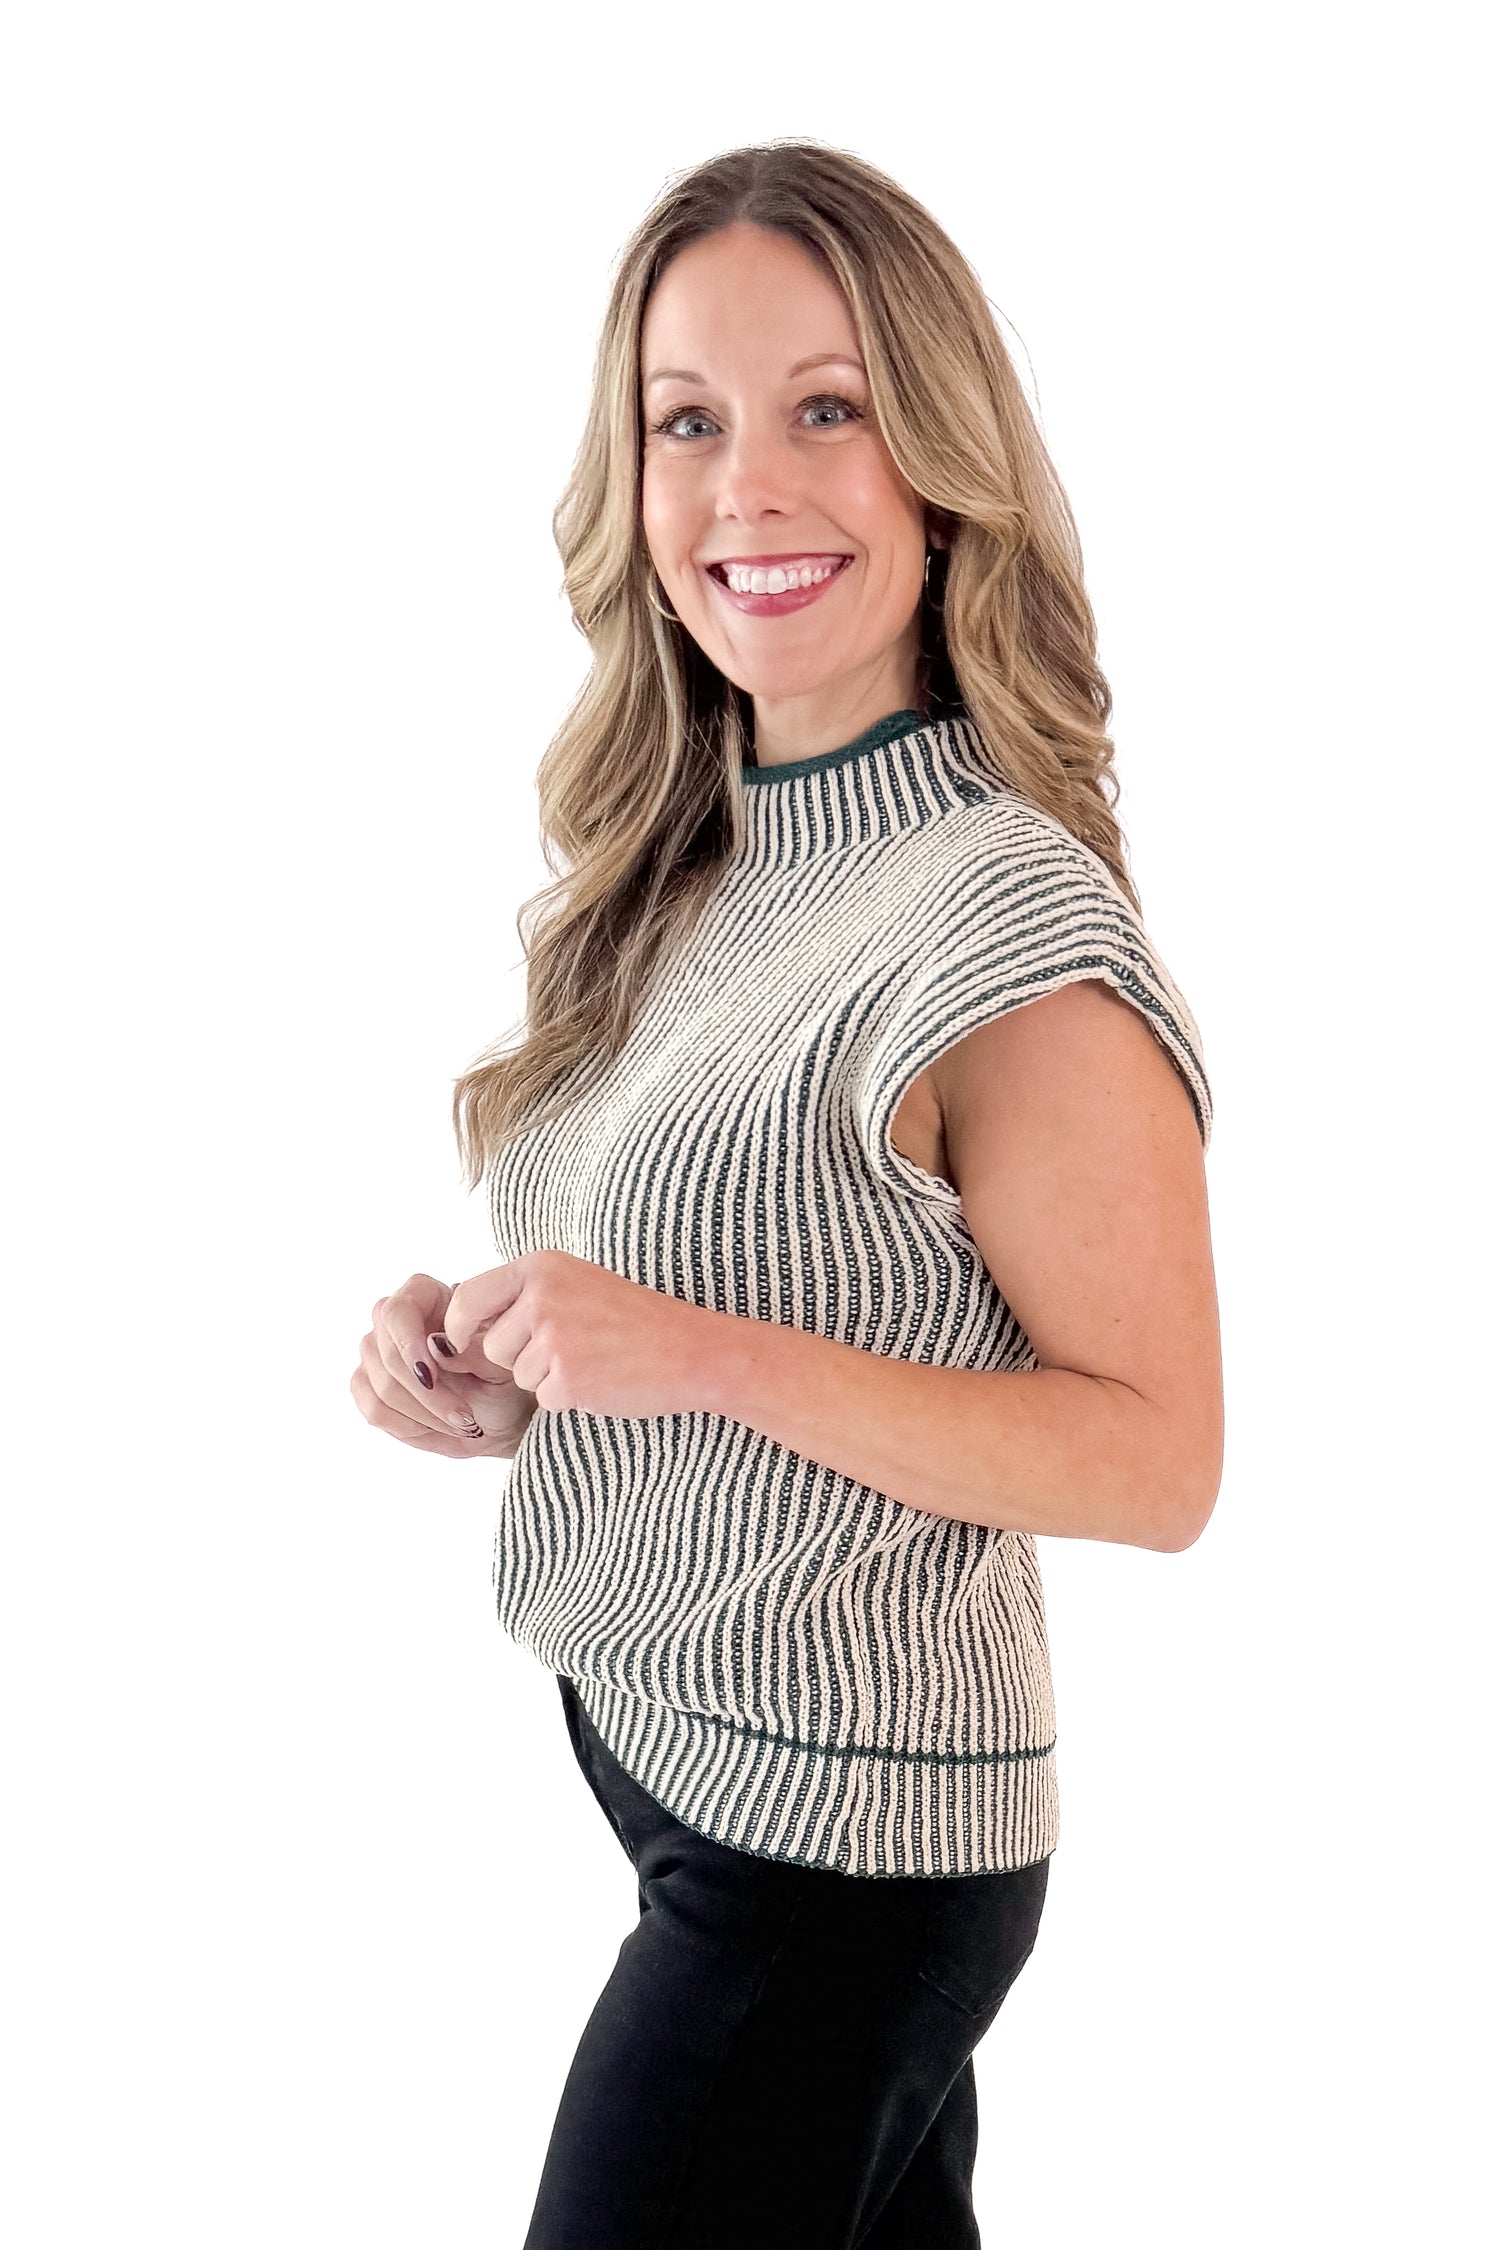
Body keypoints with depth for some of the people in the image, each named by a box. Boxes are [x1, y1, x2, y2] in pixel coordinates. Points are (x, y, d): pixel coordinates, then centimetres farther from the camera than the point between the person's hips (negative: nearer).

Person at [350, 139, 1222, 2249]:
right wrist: (497, 1380, -4)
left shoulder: (1012, 929, -21)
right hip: (654, 1740, 7)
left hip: (845, 1844, -7)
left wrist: (704, 1352, -26)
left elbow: (1154, 1459, -19)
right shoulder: (685, 869, 3)